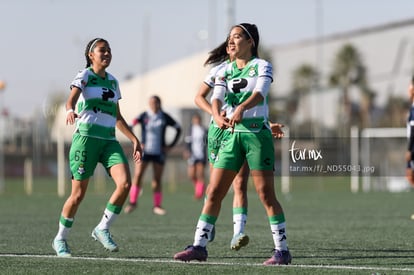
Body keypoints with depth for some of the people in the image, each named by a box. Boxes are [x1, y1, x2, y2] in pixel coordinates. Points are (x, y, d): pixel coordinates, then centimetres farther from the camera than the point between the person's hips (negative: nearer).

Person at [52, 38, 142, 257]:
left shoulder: (113, 82, 17)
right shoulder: (84, 76, -1)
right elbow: (71, 99, -19)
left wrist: (134, 140, 19)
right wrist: (70, 111, -42)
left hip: (109, 140, 5)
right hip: (86, 137, -5)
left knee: (125, 183, -16)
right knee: (79, 193, -3)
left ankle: (102, 229, 0)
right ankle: (60, 239, 16)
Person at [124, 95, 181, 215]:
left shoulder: (164, 117, 3)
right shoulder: (144, 116, -1)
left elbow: (178, 128, 13)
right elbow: (130, 127, 1)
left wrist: (171, 145, 6)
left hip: (159, 152, 1)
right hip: (145, 151, -1)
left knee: (157, 180, 1)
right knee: (137, 175, -11)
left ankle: (157, 206, 8)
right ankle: (132, 202, -3)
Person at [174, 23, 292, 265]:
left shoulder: (262, 66, -2)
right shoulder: (225, 72, 11)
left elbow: (259, 93, -20)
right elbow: (217, 98, -4)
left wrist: (241, 108, -41)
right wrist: (217, 116, -27)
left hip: (257, 134, -5)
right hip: (232, 135, 5)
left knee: (266, 195, -7)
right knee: (214, 192, 0)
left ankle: (282, 250, -2)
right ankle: (199, 246, 4)